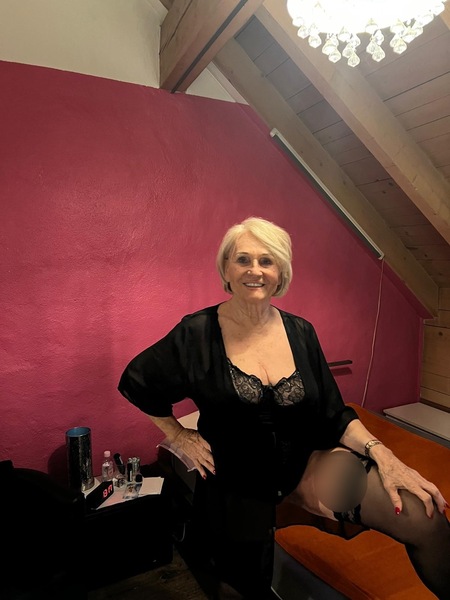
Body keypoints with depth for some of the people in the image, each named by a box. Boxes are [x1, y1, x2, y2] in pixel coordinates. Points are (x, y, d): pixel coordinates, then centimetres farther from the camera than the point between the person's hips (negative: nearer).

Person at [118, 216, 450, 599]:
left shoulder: (300, 332, -4)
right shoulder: (198, 333, -13)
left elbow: (334, 415, 0)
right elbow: (136, 382, 1)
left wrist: (381, 453, -16)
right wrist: (179, 436, -2)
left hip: (306, 464, 2)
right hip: (238, 485, -1)